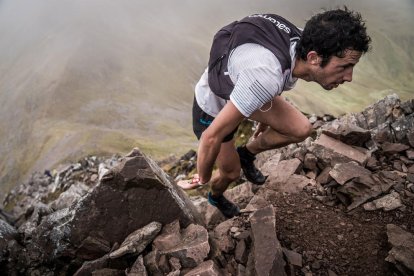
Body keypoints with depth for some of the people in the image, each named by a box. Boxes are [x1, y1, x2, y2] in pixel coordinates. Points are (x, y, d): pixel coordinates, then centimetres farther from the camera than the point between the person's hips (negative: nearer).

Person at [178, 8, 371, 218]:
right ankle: (215, 197, 45)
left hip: (240, 90, 6)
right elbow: (212, 136, -36)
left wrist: (265, 122, 23)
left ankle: (246, 155, 19)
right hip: (212, 109, -6)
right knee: (231, 172, 7)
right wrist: (203, 177, -17)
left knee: (301, 130, -8)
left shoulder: (301, 46, -18)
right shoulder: (265, 76, -44)